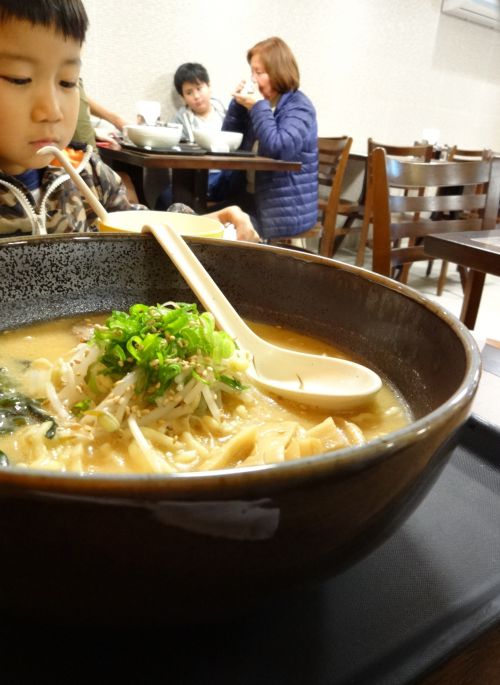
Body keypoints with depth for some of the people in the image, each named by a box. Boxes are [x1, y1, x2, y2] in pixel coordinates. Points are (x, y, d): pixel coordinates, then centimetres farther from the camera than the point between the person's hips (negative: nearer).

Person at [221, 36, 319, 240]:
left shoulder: (299, 107, -8)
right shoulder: (261, 103, 14)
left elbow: (278, 149, -25)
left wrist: (259, 107, -15)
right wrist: (238, 104, 3)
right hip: (252, 201, 7)